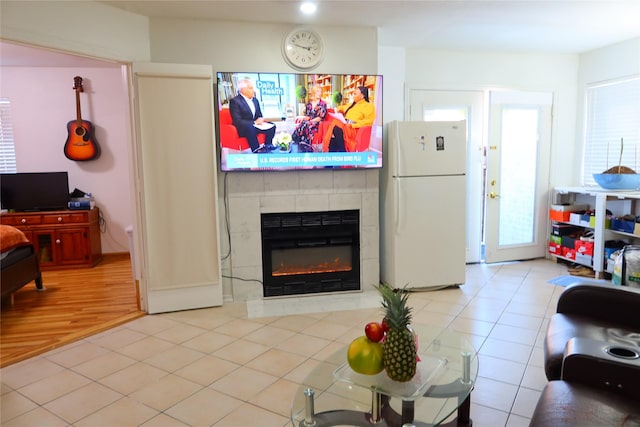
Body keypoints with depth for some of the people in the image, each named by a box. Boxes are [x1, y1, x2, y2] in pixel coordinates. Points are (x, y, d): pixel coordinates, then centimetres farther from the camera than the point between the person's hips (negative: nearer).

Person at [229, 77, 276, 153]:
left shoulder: (255, 100, 14)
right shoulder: (234, 101, -9)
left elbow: (259, 115, 20)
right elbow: (237, 121, -18)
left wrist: (260, 120, -7)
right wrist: (254, 122, -24)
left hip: (255, 125, 7)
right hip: (242, 129, -7)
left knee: (271, 126, -13)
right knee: (250, 127, -38)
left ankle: (267, 147, -16)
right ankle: (256, 150, -35)